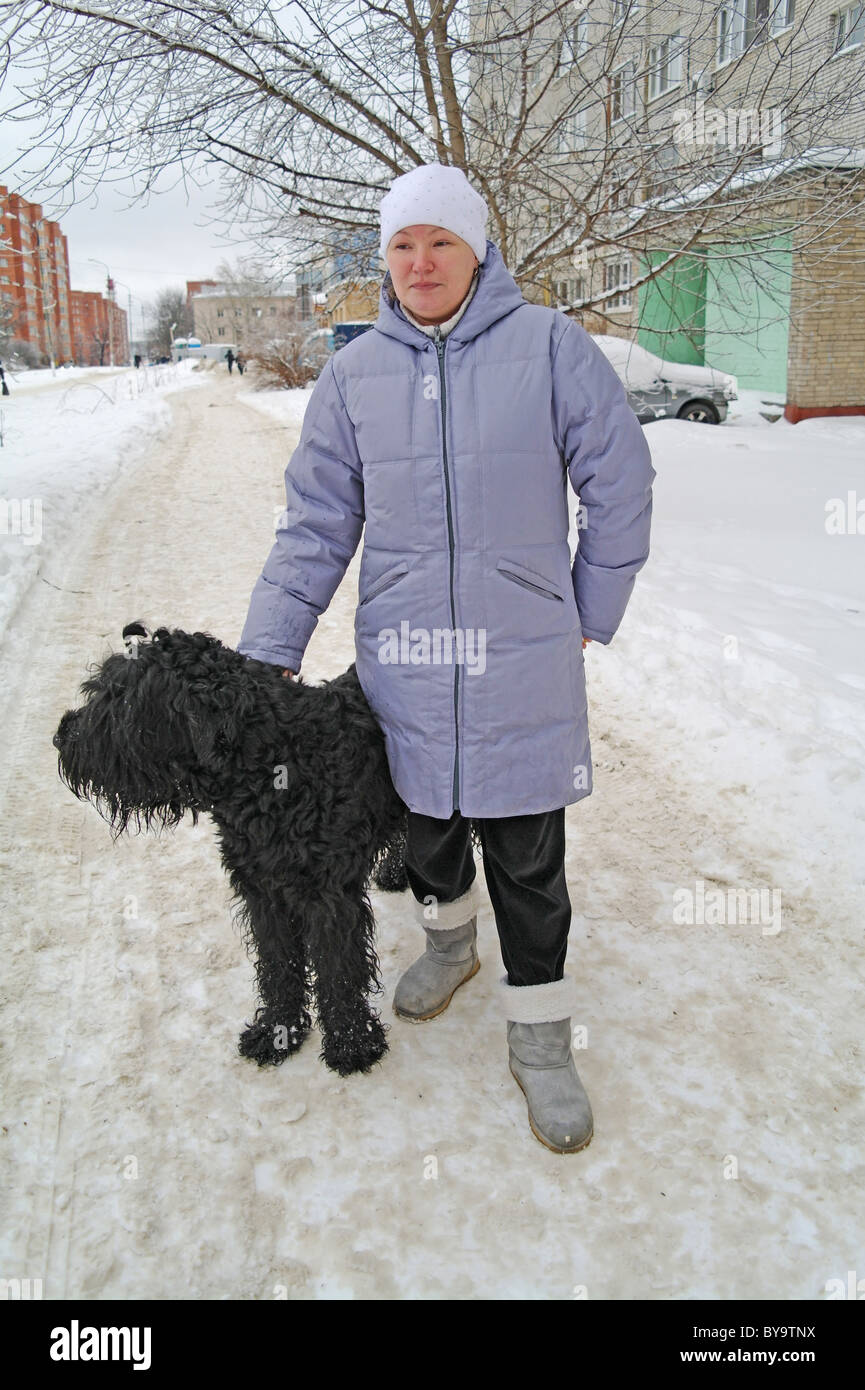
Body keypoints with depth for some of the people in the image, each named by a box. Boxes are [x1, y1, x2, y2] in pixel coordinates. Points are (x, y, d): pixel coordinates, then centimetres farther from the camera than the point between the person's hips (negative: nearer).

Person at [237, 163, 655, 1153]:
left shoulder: (549, 346, -4)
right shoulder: (353, 375, 4)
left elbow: (620, 488, 1)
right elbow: (314, 526, 4)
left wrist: (591, 614, 4)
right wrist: (268, 653, -1)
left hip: (521, 667, -3)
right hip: (401, 667, 3)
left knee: (527, 860, 6)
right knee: (424, 827, 20)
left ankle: (540, 1036, 25)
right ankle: (448, 939, 50)